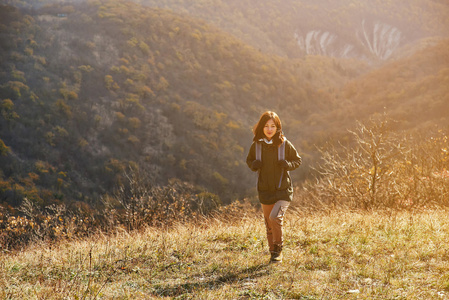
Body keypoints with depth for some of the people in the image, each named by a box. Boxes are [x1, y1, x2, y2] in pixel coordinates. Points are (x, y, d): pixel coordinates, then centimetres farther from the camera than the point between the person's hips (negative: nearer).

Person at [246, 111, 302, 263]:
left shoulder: (284, 144, -8)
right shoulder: (256, 145, -2)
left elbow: (298, 160, 4)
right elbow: (249, 159, 14)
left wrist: (288, 164, -17)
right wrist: (253, 165, -9)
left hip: (283, 190, -3)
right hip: (265, 191, 3)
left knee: (275, 217, -23)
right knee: (269, 225, 12)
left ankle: (278, 248, 0)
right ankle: (274, 254, 31)